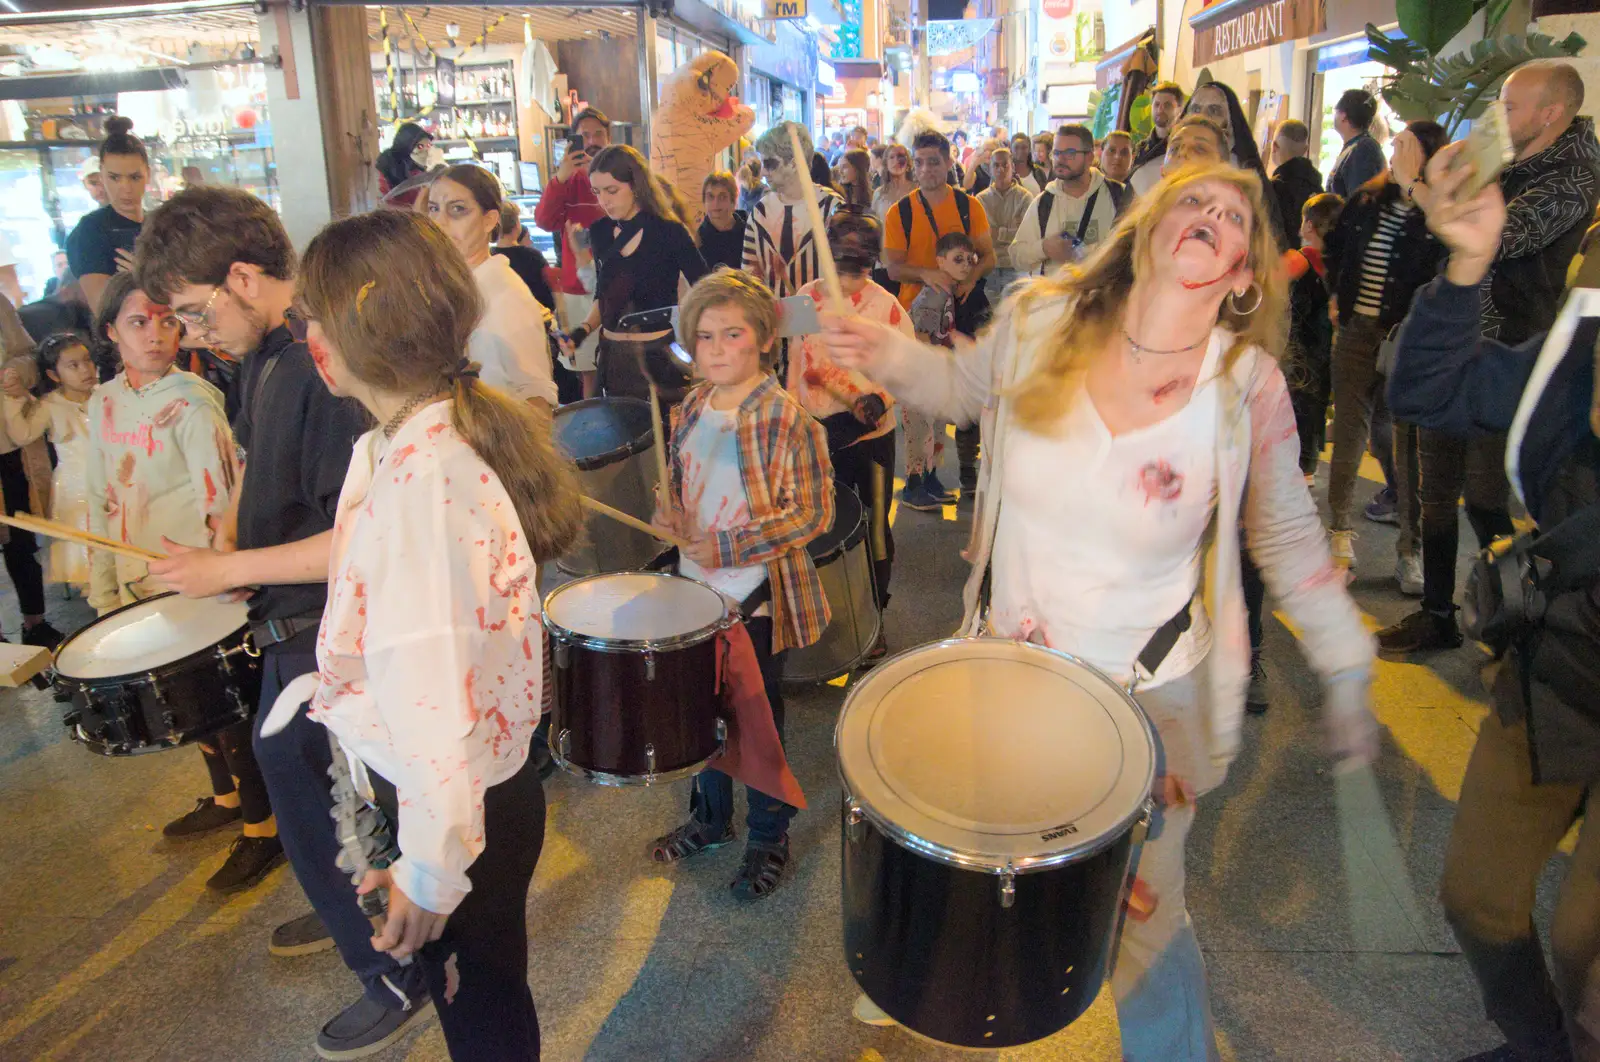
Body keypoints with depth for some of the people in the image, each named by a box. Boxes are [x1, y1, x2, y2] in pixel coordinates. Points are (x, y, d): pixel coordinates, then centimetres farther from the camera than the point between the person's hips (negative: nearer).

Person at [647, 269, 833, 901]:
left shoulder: (787, 418, -18)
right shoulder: (690, 410, 3)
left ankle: (769, 837, 31)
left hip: (757, 594, -6)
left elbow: (813, 514, -18)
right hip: (696, 588, 6)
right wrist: (670, 513, -5)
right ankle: (710, 816, 43)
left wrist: (730, 546, -22)